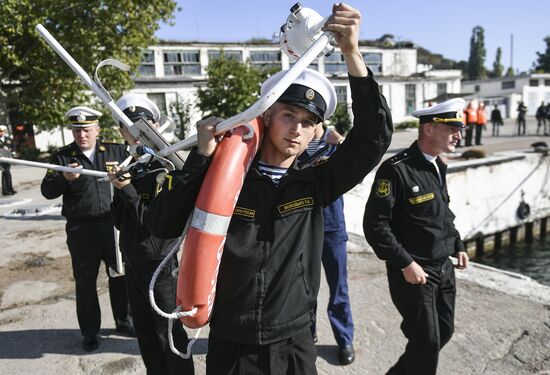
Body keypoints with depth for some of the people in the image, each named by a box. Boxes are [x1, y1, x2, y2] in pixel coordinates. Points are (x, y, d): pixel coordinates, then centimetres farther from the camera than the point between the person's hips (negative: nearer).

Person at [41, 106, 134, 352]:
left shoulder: (116, 151, 5)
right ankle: (90, 331, 25)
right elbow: (47, 191, -4)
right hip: (81, 229, -1)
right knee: (85, 282, 8)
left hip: (114, 224, 1)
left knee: (120, 275, 12)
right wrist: (65, 178, -24)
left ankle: (123, 321, 32)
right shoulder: (62, 157, 2)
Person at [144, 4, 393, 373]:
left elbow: (373, 137, -14)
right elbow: (162, 225, -14)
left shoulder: (315, 184, -5)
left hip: (295, 343, 2)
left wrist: (352, 53, -22)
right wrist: (202, 157, -23)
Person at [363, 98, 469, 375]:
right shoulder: (396, 169, -20)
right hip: (413, 270, -8)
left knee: (444, 332, 18)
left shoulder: (438, 166, 8)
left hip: (444, 268, 9)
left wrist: (457, 245, 14)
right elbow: (375, 224, -21)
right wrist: (405, 263, -21)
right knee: (427, 341, 2)